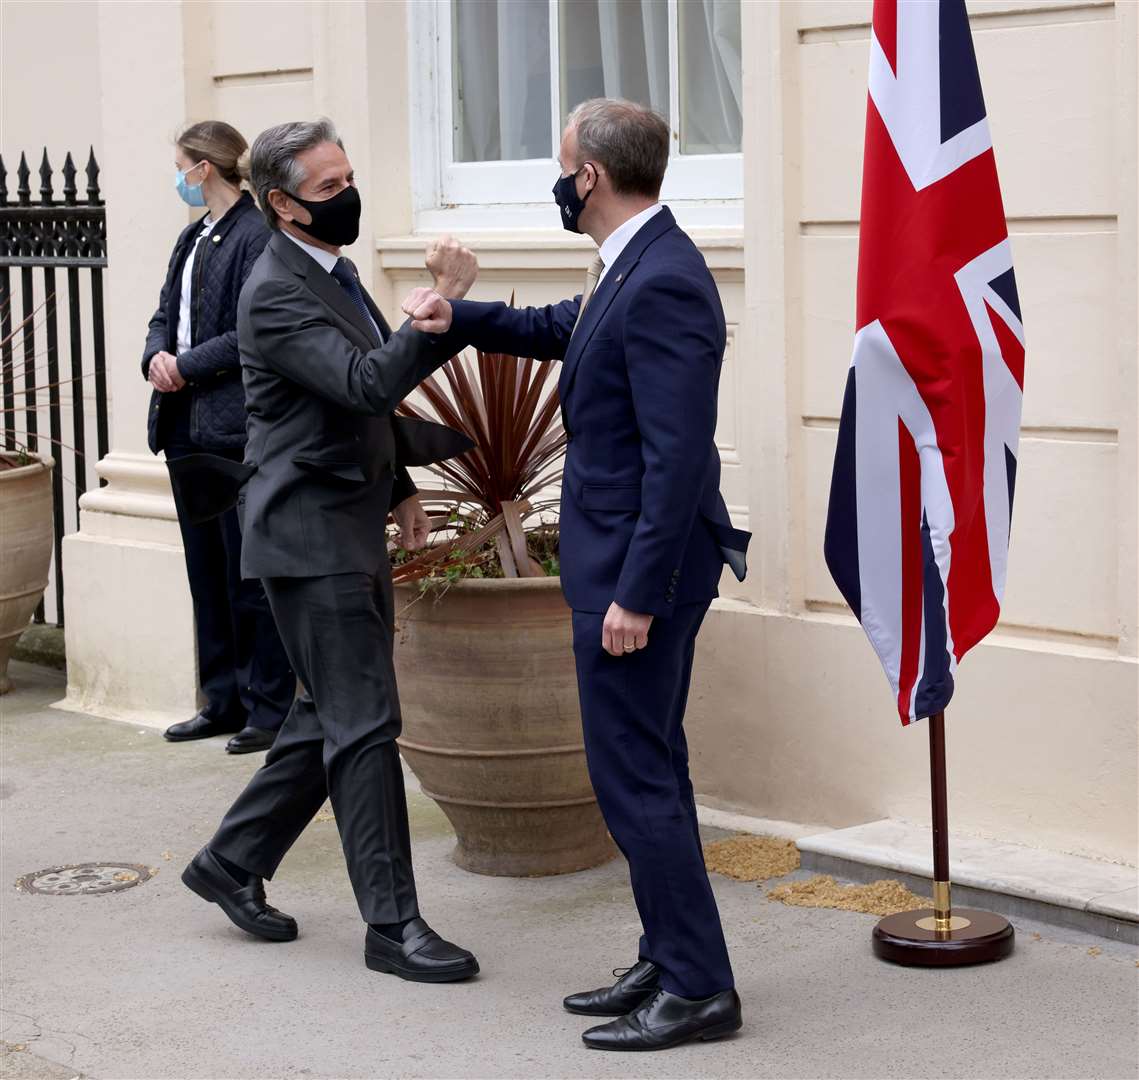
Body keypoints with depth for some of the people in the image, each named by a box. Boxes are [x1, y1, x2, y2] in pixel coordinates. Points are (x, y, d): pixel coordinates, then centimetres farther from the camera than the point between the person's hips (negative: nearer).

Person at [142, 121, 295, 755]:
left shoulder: (260, 236, -11)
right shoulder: (193, 239, 17)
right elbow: (167, 315, 20)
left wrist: (188, 366, -14)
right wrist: (158, 355, -1)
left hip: (238, 428, -9)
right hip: (187, 424, 9)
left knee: (250, 573, -3)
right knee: (207, 573, 13)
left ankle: (270, 708, 4)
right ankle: (224, 701, 21)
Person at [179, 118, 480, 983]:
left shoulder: (331, 270, 13)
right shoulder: (276, 295, -18)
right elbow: (369, 383, -31)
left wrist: (400, 484, 20)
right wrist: (442, 311, -35)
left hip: (353, 532, 10)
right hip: (310, 533, -10)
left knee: (332, 718, 15)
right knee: (364, 726, -7)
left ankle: (234, 862, 28)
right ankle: (392, 923, -1)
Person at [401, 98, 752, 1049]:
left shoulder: (661, 285, -22)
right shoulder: (633, 267, 9)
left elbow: (678, 456, -25)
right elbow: (565, 331, 29)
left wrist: (637, 595, -23)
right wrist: (461, 318, 13)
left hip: (639, 571, -11)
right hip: (630, 564, 11)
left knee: (634, 774, -3)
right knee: (647, 768, 17)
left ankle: (698, 987, 6)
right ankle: (672, 962, 27)